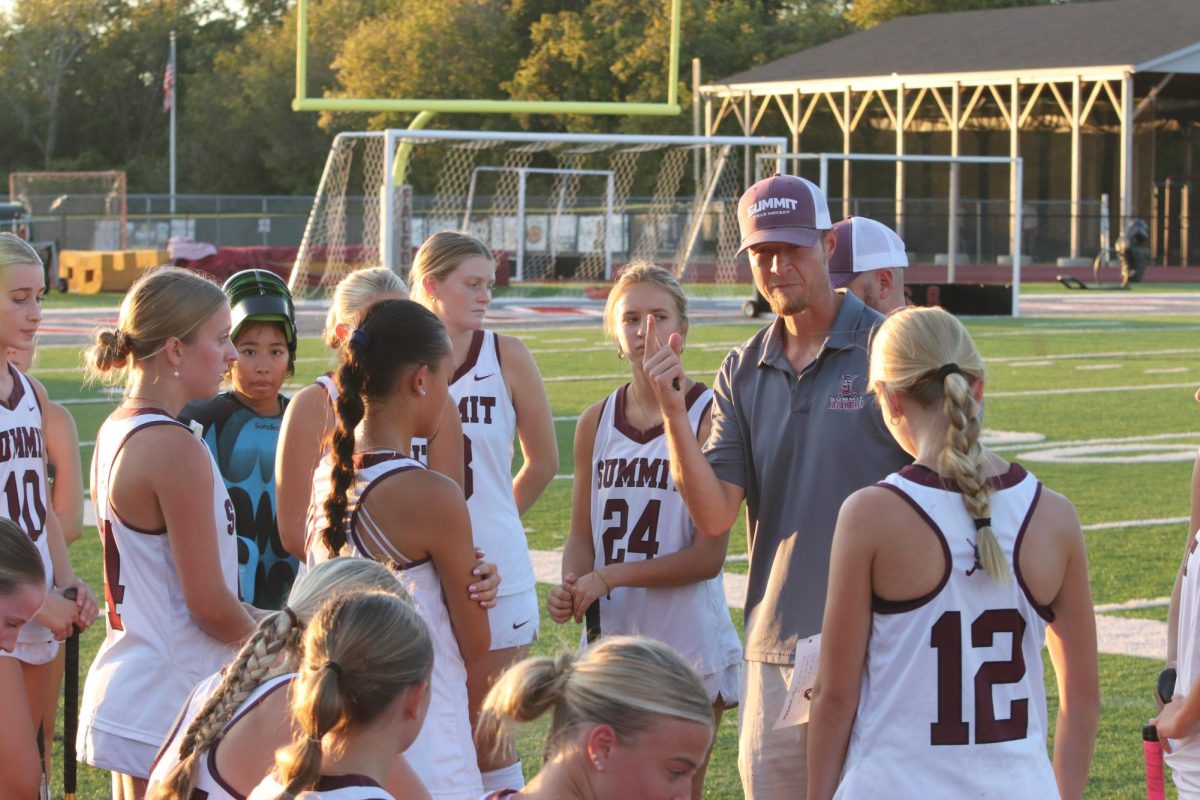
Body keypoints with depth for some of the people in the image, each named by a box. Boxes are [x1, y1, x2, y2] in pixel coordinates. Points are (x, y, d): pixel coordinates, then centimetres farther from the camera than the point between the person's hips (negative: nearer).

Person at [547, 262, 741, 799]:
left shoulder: (710, 417, -9)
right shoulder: (596, 423, 7)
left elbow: (709, 555, -12)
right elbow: (582, 537, 12)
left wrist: (610, 575, -18)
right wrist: (570, 589, -9)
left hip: (689, 646, -4)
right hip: (609, 640, 4)